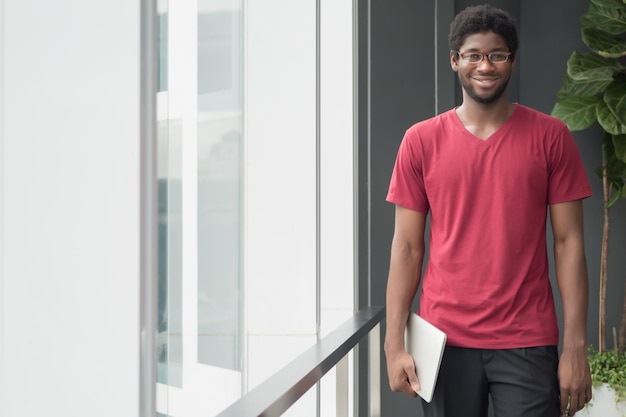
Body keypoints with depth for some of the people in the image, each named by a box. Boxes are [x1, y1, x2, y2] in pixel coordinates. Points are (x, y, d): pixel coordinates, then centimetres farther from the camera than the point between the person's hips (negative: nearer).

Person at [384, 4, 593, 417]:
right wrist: (395, 345, -3)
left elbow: (569, 242, 0)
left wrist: (576, 346, -6)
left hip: (527, 343, -1)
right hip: (445, 341, 1)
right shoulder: (421, 140, 3)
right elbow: (408, 247, 3)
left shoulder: (550, 136, 1)